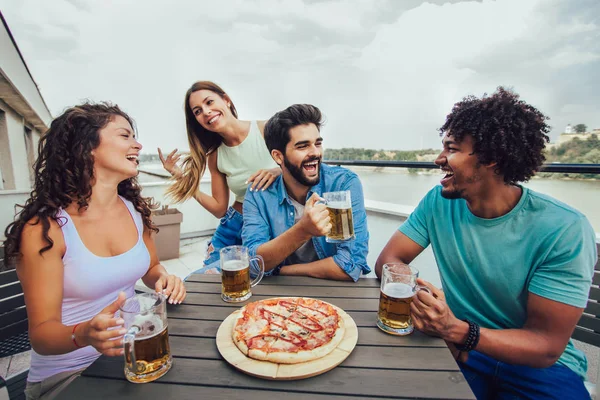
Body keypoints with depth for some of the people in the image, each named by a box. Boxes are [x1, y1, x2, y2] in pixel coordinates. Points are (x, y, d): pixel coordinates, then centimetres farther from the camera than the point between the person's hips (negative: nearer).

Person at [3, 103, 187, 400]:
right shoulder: (44, 229, -18)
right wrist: (84, 334, -36)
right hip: (66, 372, -4)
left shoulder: (136, 210, -4)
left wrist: (164, 279, -10)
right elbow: (41, 333, -15)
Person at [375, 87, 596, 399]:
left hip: (538, 365, 0)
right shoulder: (438, 202, -8)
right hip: (458, 349, 1)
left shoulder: (564, 230, -17)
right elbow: (387, 261, -8)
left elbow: (547, 346, -16)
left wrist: (457, 330, -34)